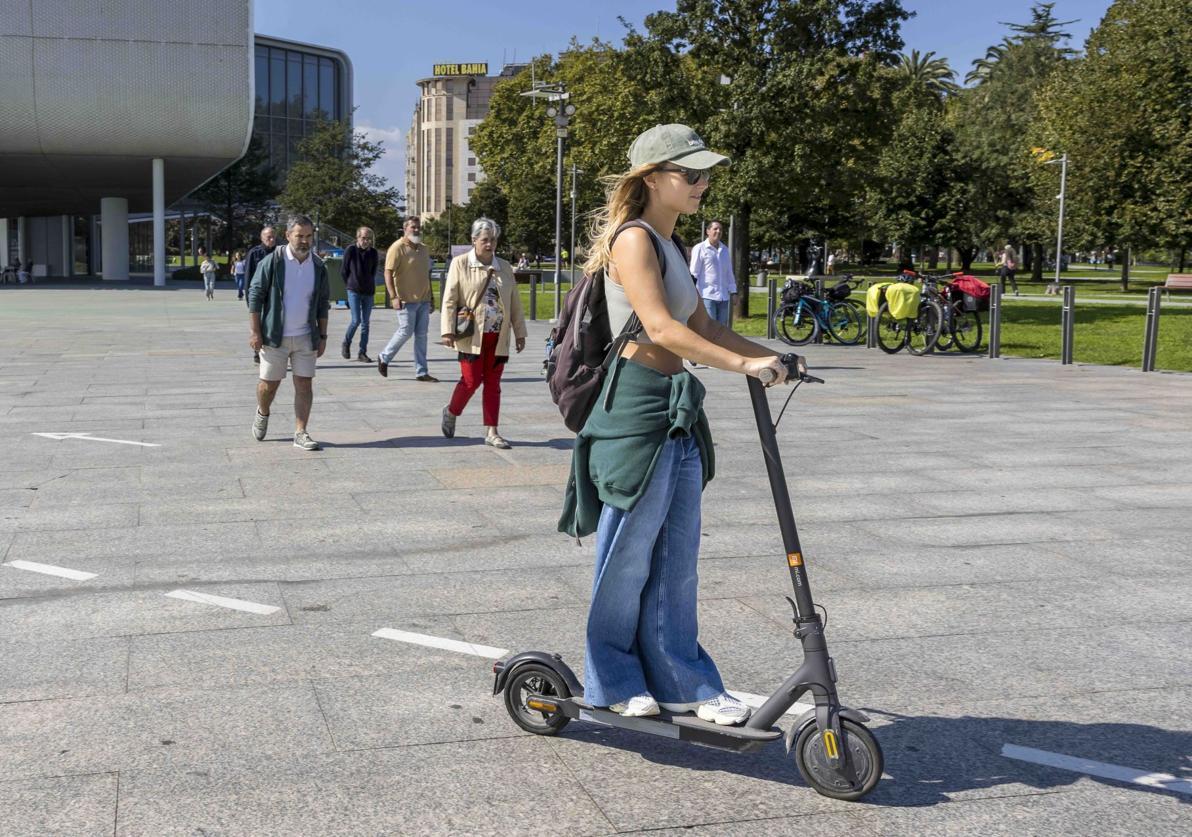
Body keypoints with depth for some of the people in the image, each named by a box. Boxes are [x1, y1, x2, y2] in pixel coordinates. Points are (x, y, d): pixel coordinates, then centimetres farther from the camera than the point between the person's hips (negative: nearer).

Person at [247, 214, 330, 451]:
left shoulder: (318, 267, 4)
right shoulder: (272, 262, -8)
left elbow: (323, 303, 12)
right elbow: (255, 296, -5)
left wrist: (322, 336, 8)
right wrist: (254, 331, -10)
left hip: (305, 337, 3)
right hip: (275, 336, -3)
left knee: (304, 384, -1)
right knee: (269, 383, 6)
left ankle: (300, 433, 5)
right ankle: (262, 414, 36)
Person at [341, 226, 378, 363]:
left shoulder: (373, 252, 4)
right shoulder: (351, 250, -5)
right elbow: (344, 270, 3)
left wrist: (371, 286, 13)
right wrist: (349, 285, 8)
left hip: (368, 291, 3)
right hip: (354, 291, -3)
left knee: (365, 323, 4)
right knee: (356, 320, -10)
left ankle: (363, 353, 9)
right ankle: (346, 344, 15)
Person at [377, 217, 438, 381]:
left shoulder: (423, 248, 15)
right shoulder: (398, 247, -8)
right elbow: (388, 272, -13)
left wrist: (431, 296, 19)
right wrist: (394, 297, -19)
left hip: (423, 300, 7)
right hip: (406, 299, -7)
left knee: (421, 334, 5)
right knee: (406, 331, -5)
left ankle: (421, 372, 8)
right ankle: (384, 358, 18)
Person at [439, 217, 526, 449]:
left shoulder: (504, 267, 11)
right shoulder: (460, 264, -1)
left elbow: (515, 302, 14)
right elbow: (449, 300, -3)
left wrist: (519, 332, 11)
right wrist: (448, 331, -10)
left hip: (498, 338, 4)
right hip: (471, 335, -4)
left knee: (493, 384, 6)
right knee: (471, 380, -5)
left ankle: (491, 432, 11)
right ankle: (451, 412, 23)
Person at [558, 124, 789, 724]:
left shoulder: (669, 246, 18)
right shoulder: (632, 239, -12)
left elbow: (701, 326, 20)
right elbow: (661, 328, -22)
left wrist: (768, 356, 9)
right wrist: (741, 364, -24)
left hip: (675, 414, 9)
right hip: (636, 408, -9)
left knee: (676, 560, 12)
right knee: (628, 555, 3)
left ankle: (681, 683, 21)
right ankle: (613, 682, 18)